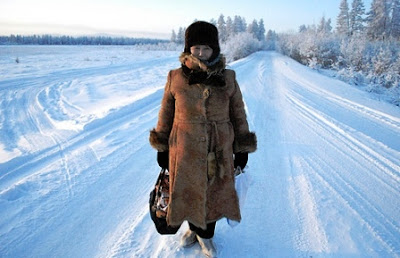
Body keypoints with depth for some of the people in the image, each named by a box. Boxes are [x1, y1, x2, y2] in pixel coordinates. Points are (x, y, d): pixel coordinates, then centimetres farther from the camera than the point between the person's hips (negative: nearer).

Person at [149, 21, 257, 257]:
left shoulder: (228, 79, -4)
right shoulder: (175, 78, -5)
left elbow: (238, 114, 3)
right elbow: (166, 114, 3)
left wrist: (242, 149, 4)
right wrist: (162, 148, 5)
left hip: (218, 150, 1)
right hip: (186, 150, 0)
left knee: (213, 194, 14)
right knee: (188, 192, 15)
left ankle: (206, 235, 41)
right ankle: (194, 229, 45)